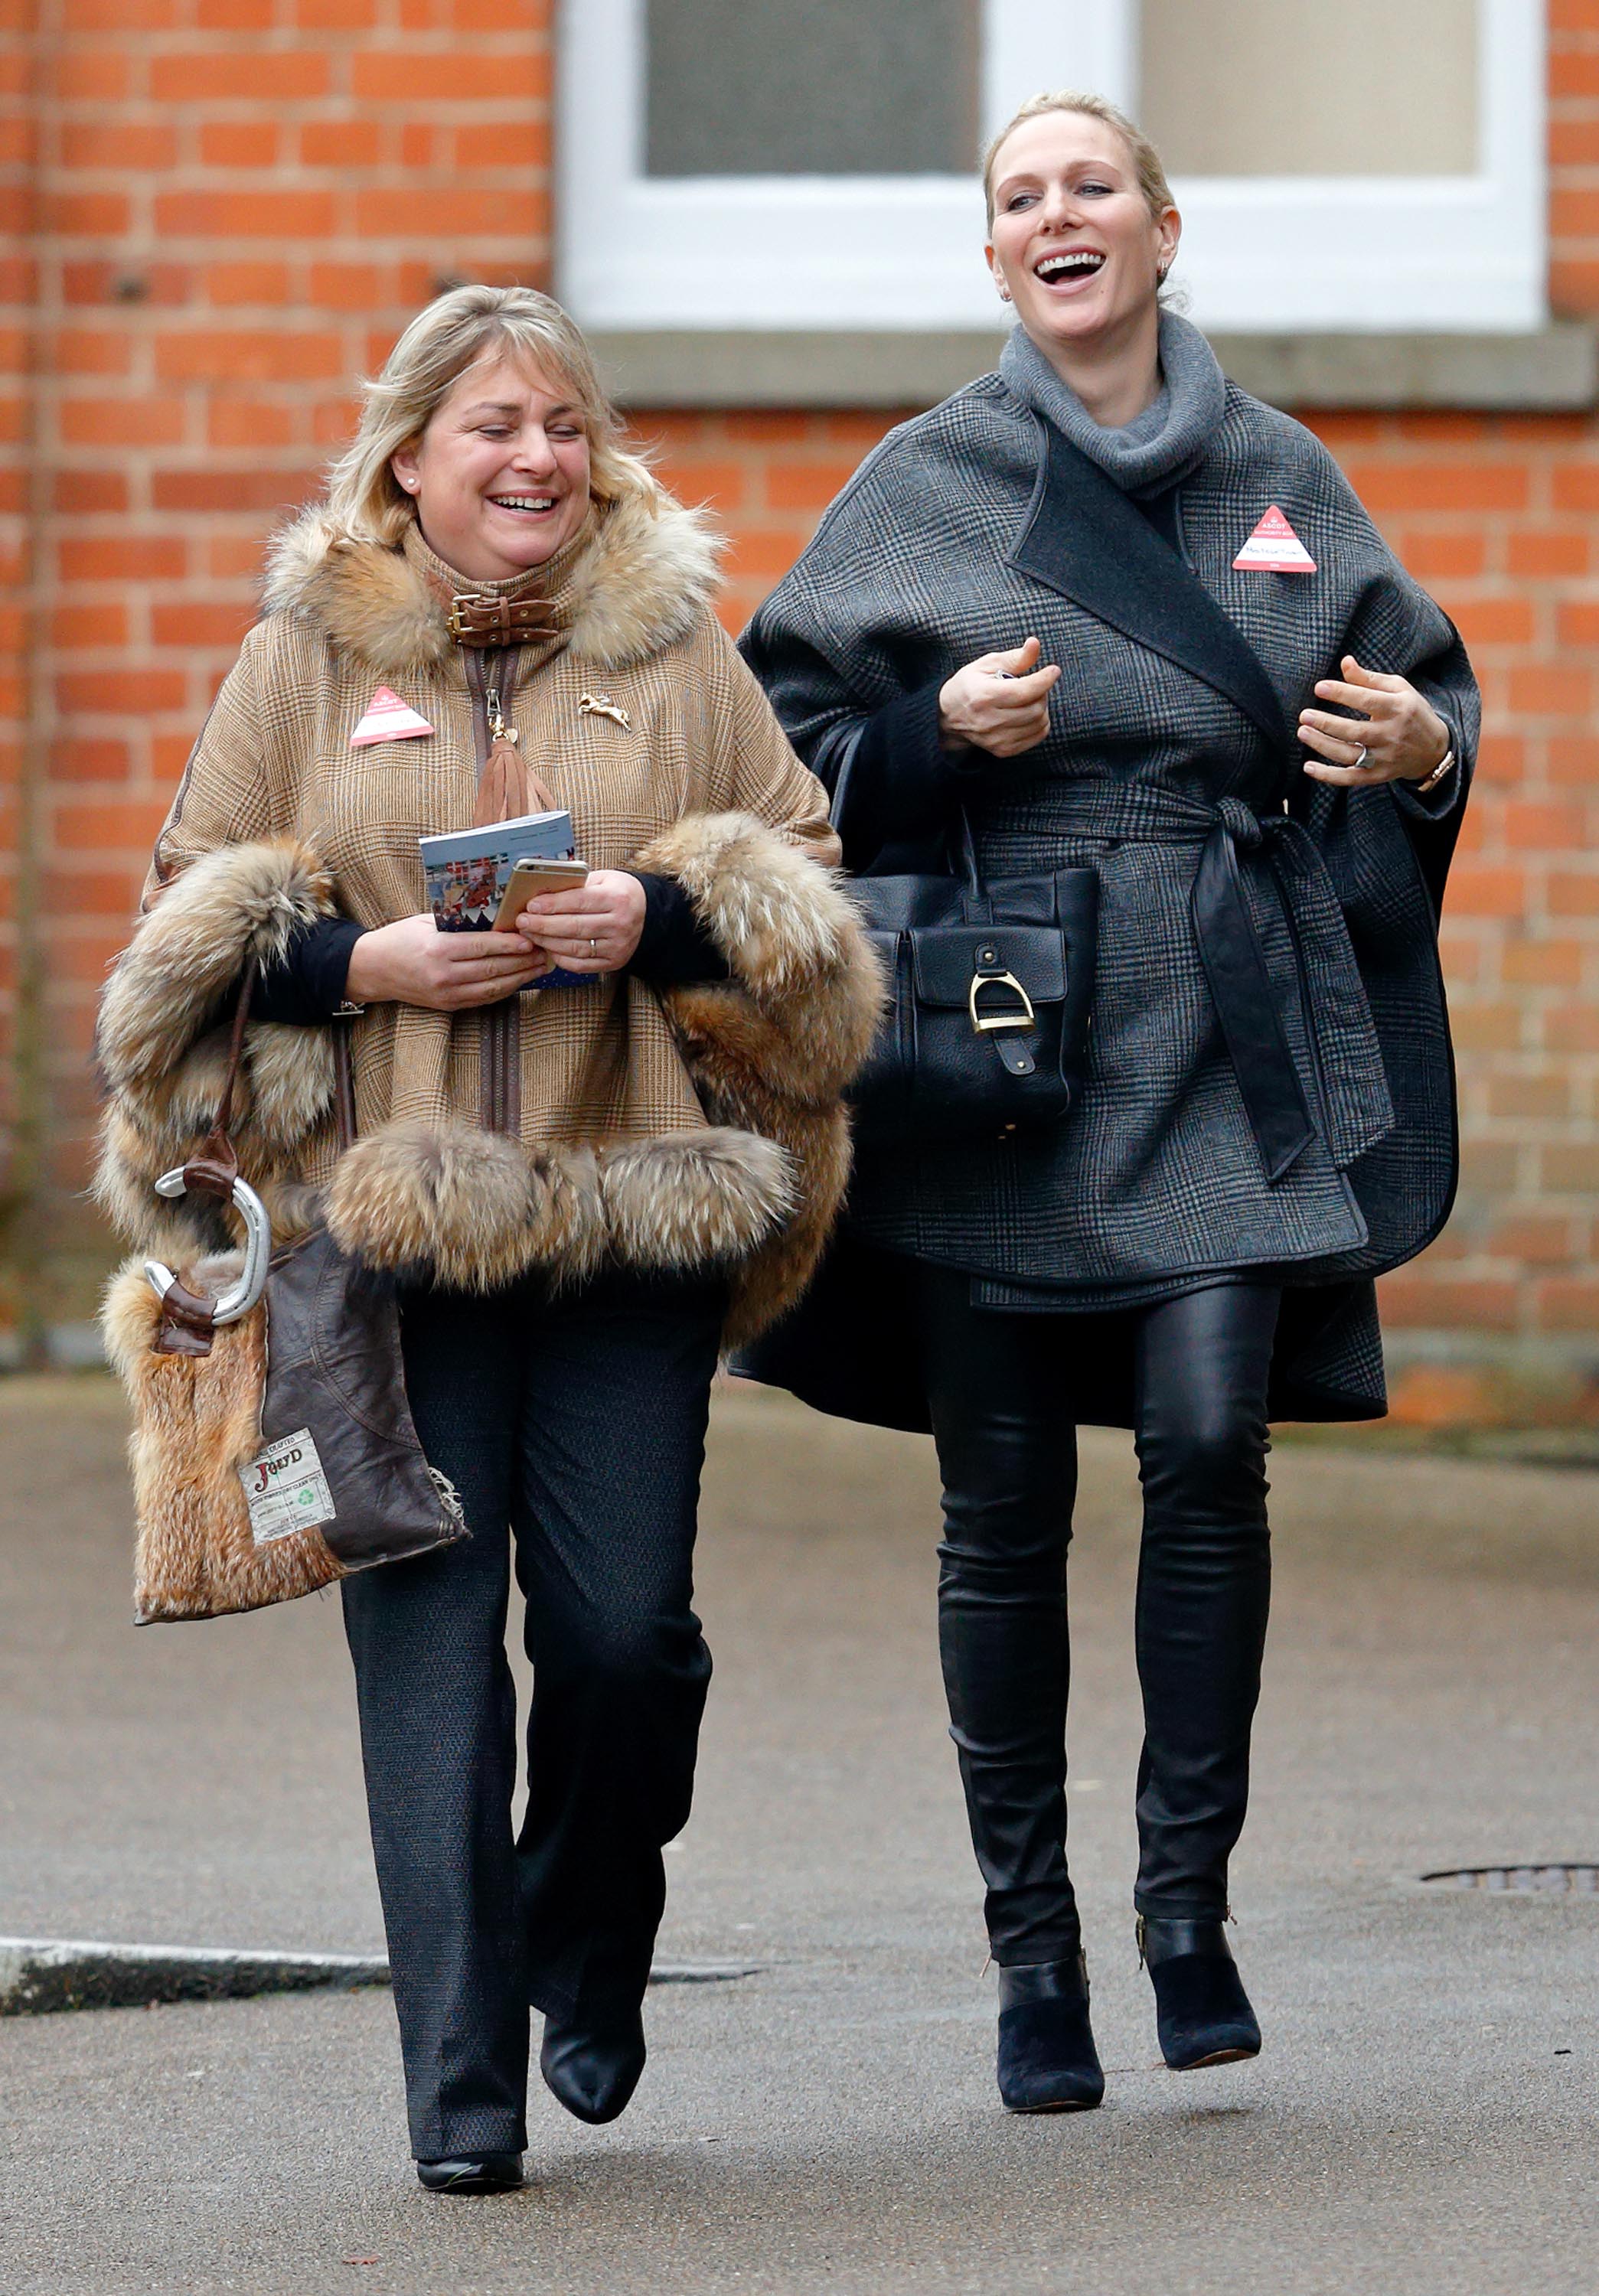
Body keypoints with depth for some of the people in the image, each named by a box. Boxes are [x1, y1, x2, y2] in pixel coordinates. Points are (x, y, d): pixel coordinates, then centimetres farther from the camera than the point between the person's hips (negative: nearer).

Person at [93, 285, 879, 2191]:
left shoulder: (678, 654, 10)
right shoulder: (302, 659, 8)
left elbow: (804, 882, 11)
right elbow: (194, 928, 9)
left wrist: (659, 921, -9)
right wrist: (360, 965, -9)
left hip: (633, 1208, 1)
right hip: (383, 1222, -1)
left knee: (623, 1626, -4)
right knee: (427, 1641, -4)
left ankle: (586, 1941, 27)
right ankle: (462, 2082, 0)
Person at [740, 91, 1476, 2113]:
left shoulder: (1282, 481, 10)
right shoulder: (924, 486, 6)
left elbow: (1421, 698, 18)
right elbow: (787, 735, 6)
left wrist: (1417, 747, -5)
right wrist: (935, 736, -13)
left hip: (1225, 1048, 1)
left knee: (1210, 1448, -14)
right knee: (1004, 1505, 1)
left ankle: (1188, 1899, 1)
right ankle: (1031, 1944, 11)